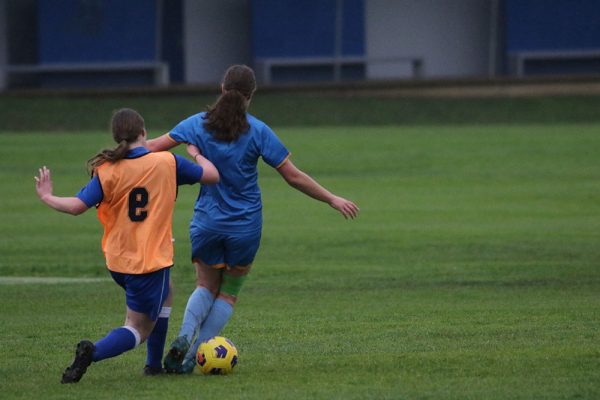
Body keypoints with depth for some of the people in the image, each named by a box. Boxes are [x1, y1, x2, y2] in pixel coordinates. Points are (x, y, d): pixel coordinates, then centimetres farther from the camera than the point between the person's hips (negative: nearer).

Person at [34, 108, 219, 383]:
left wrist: (47, 197, 3)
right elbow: (212, 176, 1)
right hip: (151, 261, -4)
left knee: (164, 296, 31)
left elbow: (76, 206, -15)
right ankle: (92, 352, -27)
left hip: (117, 261, 4)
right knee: (138, 329, 3)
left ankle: (155, 364, 29)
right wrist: (197, 153, 21)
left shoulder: (107, 172, -7)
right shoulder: (168, 163, -9)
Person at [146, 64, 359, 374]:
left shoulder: (199, 124, -5)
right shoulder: (258, 131, -10)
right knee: (228, 294, 14)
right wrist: (332, 199, 2)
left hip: (206, 223, 1)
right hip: (245, 226, -1)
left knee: (206, 286, 18)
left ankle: (185, 336, -10)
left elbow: (155, 146, -5)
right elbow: (293, 176, -7)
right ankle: (193, 356, 1)